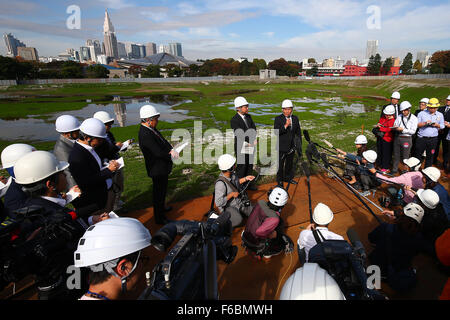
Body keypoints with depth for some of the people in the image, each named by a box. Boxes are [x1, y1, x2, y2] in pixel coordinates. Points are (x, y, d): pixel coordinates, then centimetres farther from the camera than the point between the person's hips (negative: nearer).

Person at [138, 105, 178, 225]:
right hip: (158, 170, -10)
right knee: (159, 192, 6)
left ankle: (162, 207, 50)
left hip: (162, 168, 10)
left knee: (162, 189, 28)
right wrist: (171, 155, -14)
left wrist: (171, 149, -12)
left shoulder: (151, 129, 2)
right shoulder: (145, 135, -29)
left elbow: (164, 142, 7)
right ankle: (159, 218, 23)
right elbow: (158, 153, -30)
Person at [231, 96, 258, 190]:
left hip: (250, 146, 7)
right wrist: (252, 141, -17)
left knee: (250, 165, 14)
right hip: (241, 148, -6)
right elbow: (240, 135, -19)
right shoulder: (234, 120, -14)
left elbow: (254, 129, 6)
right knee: (241, 167, 1)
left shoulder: (248, 117, 9)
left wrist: (252, 140, -11)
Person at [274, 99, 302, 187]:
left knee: (289, 163, 19)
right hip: (281, 147, -4)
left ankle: (288, 178, 39)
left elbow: (298, 132, 11)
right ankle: (280, 181, 22)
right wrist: (285, 125, -31)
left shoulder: (295, 118, 3)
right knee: (280, 165, 6)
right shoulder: (278, 119, -11)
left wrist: (299, 145, 11)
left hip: (291, 147, 4)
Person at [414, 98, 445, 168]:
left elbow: (442, 126, 12)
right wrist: (425, 123, -19)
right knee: (418, 155, 4)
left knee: (430, 156, 8)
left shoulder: (440, 115, 8)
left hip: (433, 139, 2)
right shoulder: (422, 113, 0)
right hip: (421, 138, -2)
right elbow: (416, 124, -2)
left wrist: (437, 125, -10)